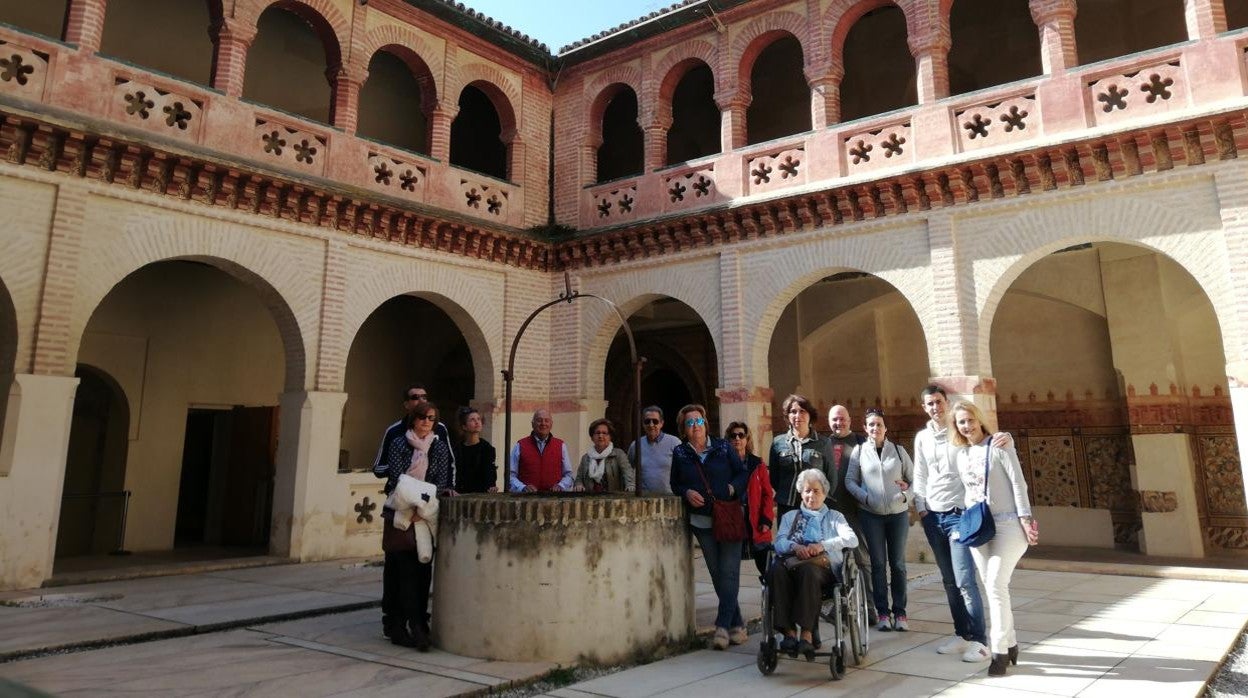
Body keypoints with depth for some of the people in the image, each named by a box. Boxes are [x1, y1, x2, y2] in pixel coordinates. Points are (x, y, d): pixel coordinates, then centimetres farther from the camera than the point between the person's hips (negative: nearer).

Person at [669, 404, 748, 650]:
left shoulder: (722, 448, 2)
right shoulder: (680, 453, 6)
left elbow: (743, 473, 6)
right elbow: (675, 485, 10)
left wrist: (733, 488, -11)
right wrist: (687, 493, -9)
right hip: (701, 521, 2)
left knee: (729, 572, -8)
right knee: (717, 574, 7)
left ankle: (723, 626, -7)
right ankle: (737, 624, 18)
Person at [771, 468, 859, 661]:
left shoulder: (834, 517, 24)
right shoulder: (790, 516, 29)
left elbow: (852, 539, 4)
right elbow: (779, 543, 11)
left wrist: (823, 545, -12)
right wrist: (795, 546, -13)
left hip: (822, 566, -2)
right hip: (793, 562, 2)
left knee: (807, 570, -39)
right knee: (777, 569, -35)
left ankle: (807, 634, -40)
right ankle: (789, 631, -35)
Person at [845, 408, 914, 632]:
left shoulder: (898, 450, 4)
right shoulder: (859, 451, 1)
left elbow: (914, 479, 7)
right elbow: (850, 481, 3)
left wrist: (906, 496, -9)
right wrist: (865, 497, -11)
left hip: (898, 513, 1)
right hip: (871, 514, -1)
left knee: (898, 563, 6)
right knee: (878, 563, 4)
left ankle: (900, 612, 14)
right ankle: (882, 612, 11)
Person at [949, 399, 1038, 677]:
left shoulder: (998, 446, -7)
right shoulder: (961, 454, 10)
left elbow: (1018, 483, -11)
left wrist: (1026, 520, -15)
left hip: (1007, 525, -6)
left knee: (996, 585, -12)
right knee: (992, 587, 8)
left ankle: (1000, 650, -3)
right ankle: (1010, 643, 21)